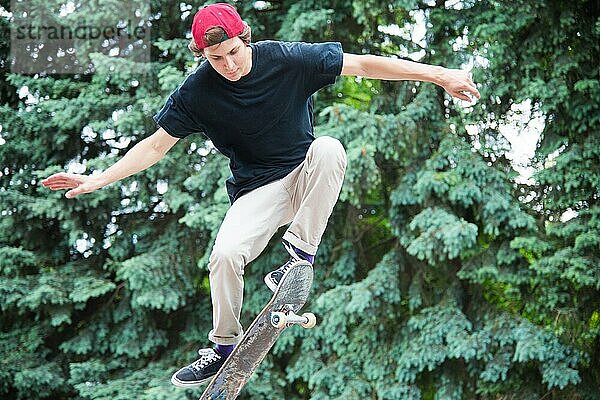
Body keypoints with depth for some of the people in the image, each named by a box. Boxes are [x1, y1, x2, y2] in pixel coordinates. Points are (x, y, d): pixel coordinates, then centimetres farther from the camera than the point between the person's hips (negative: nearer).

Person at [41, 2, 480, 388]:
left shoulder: (288, 59, -15)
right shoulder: (197, 93, -12)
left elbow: (364, 64, -13)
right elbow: (156, 145, -3)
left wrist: (439, 75, -15)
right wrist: (96, 180, -13)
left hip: (307, 173, 0)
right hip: (258, 189, 0)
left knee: (328, 148, -34)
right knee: (226, 252, -25)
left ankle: (300, 256, -22)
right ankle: (224, 348, -1)